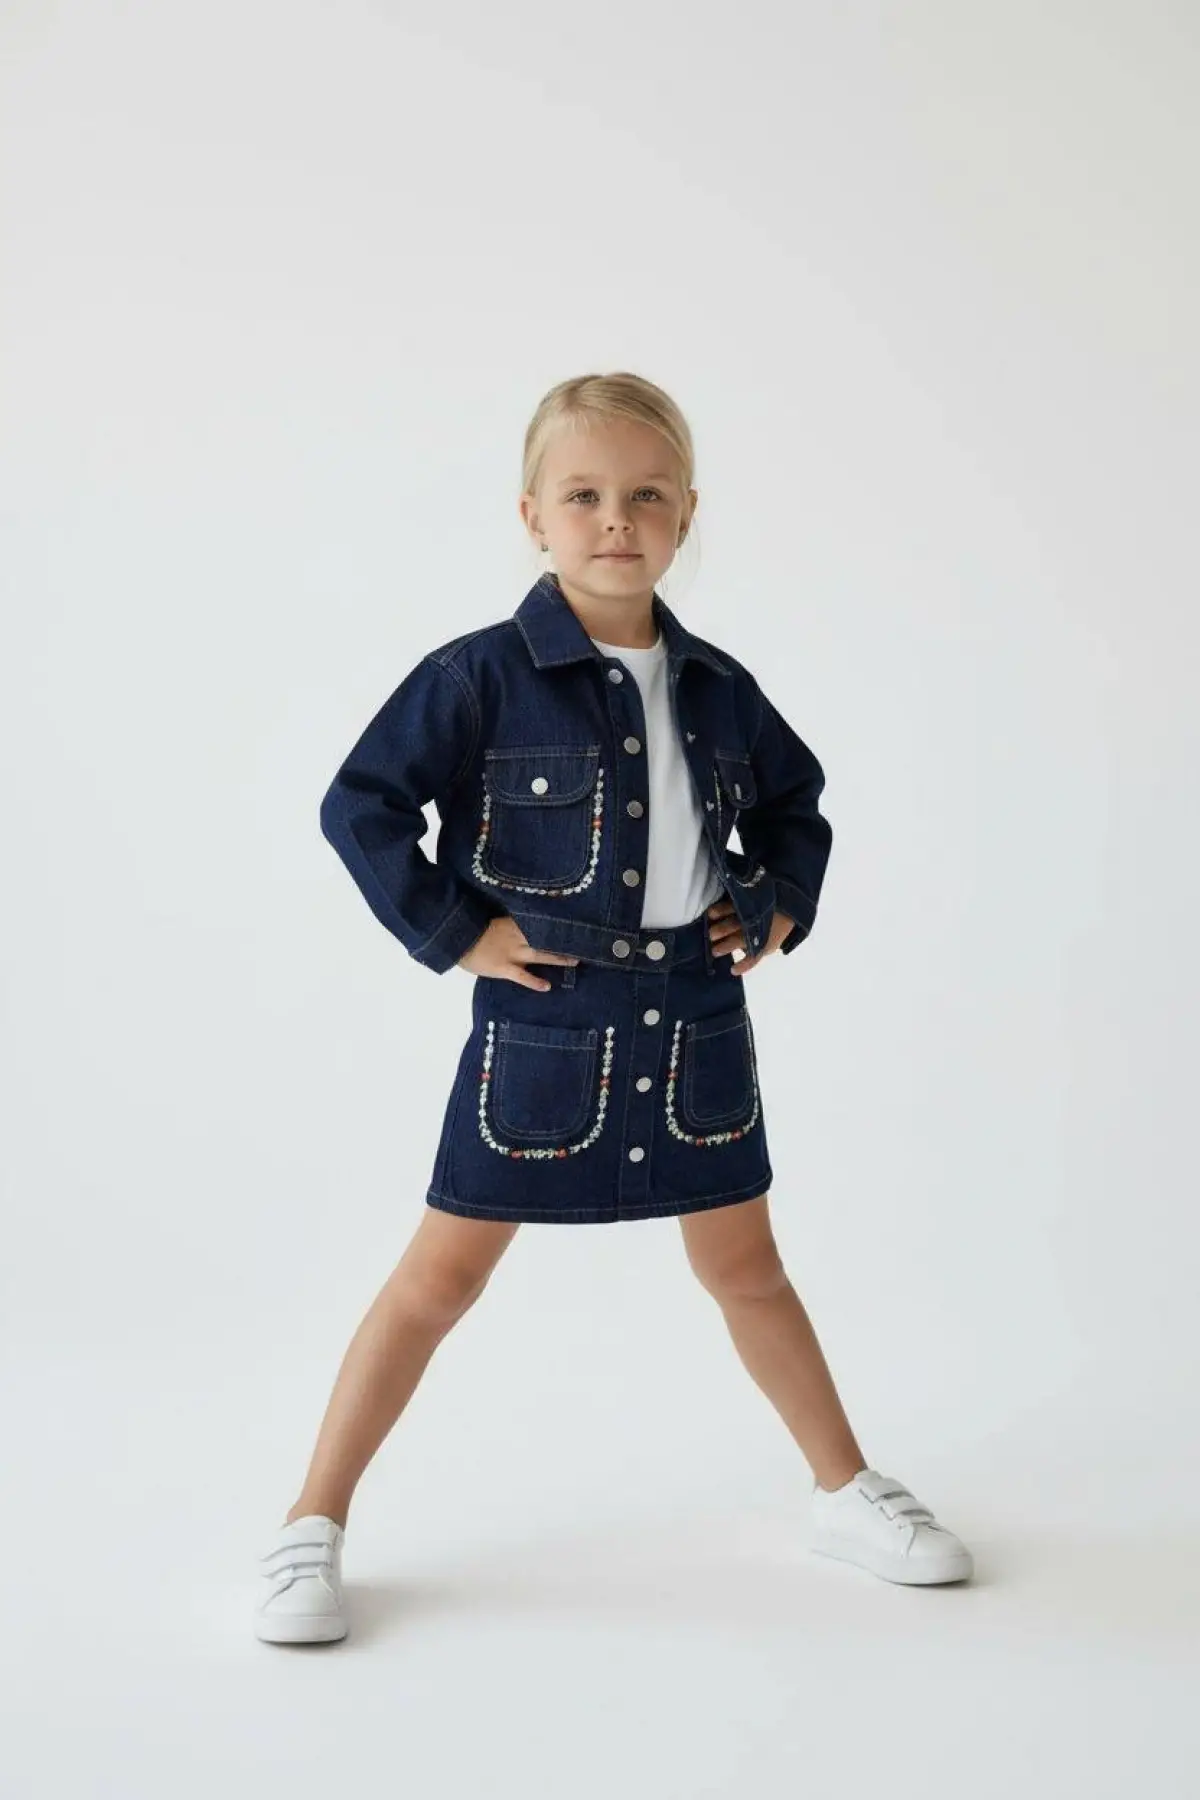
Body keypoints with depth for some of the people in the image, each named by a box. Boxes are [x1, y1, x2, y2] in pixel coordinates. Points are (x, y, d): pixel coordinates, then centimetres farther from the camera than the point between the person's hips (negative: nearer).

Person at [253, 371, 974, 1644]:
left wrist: (782, 905, 8)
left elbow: (795, 800, 22)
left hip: (696, 1017, 4)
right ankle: (313, 1527, 14)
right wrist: (452, 933, -13)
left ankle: (846, 1492, 33)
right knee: (445, 1269, 2)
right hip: (542, 1022, -4)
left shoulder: (717, 687, 4)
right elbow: (359, 804, -10)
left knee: (745, 1263, 17)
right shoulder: (481, 675, -11)